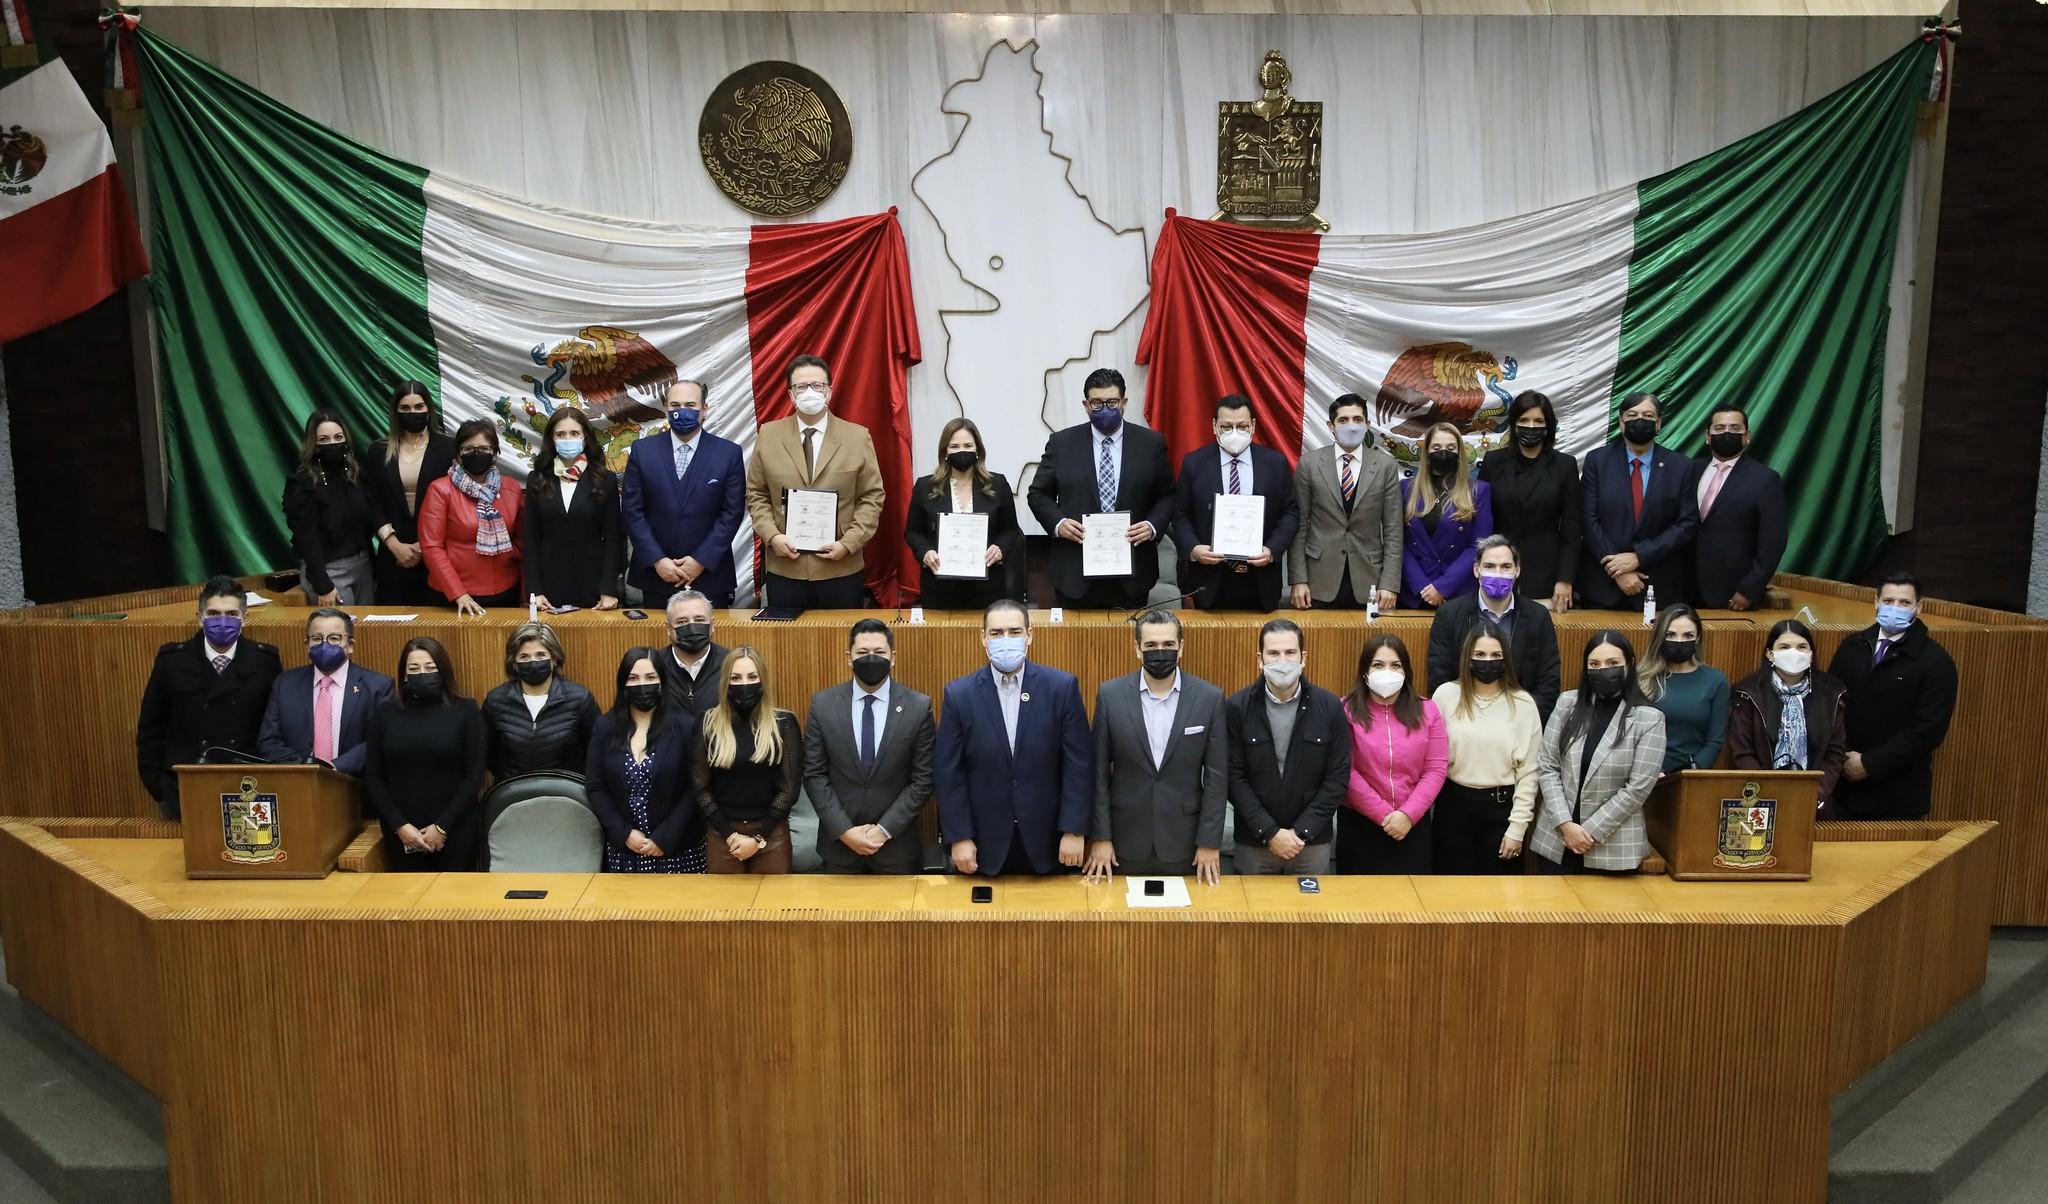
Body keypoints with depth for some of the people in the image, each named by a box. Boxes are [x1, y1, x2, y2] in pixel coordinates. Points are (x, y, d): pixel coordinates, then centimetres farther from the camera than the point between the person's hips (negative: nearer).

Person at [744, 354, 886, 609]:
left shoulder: (858, 437, 1)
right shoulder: (768, 435, 5)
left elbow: (872, 497, 1)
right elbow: (756, 494, 8)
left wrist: (849, 543, -11)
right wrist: (771, 535, -8)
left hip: (841, 569, -1)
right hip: (784, 569, 1)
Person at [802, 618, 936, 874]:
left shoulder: (918, 707, -7)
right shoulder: (823, 704, -4)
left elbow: (923, 779, -5)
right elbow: (814, 775, -3)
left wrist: (885, 830, -11)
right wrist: (844, 831, -10)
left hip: (897, 844, -1)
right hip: (839, 842, 1)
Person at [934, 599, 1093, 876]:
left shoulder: (1062, 687, -5)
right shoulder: (959, 694, -4)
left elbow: (1079, 764, -5)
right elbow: (948, 773, -2)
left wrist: (1074, 831, -8)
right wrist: (958, 837, -6)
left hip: (1046, 842, 0)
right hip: (984, 844, 0)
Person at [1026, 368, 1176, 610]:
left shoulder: (1151, 443, 4)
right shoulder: (1061, 443, 4)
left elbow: (1167, 495, 9)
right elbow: (1038, 494, 8)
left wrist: (1153, 526, -10)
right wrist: (1058, 523, -10)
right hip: (1075, 574, 0)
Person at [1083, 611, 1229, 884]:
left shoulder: (1209, 698, -5)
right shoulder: (1110, 695, -4)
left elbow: (1217, 776, -2)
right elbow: (1099, 772, -1)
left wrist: (1210, 842, -4)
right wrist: (1099, 837, -3)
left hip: (1184, 842, 0)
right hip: (1126, 841, 0)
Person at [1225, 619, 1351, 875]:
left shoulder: (1330, 707, -4)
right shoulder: (1237, 707, -6)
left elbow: (1338, 778, -4)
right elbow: (1234, 777, -7)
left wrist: (1302, 832, -10)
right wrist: (1270, 833, -13)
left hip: (1312, 843, 1)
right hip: (1253, 842, 0)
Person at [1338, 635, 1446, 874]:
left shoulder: (1427, 711, 3)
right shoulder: (1346, 711, -7)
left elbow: (1435, 769, -1)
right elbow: (1346, 772, -11)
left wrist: (1408, 814, -11)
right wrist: (1384, 815, -12)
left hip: (1413, 825, 2)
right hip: (1358, 825, -2)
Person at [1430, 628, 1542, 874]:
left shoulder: (1522, 703, -3)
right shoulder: (1446, 695, -3)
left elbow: (1529, 771, -2)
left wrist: (1518, 826, -4)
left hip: (1501, 806, 0)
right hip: (1454, 804, 0)